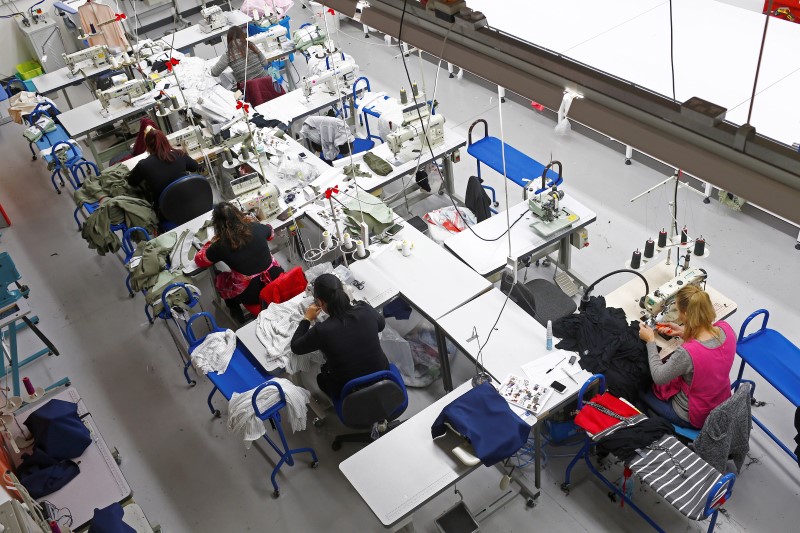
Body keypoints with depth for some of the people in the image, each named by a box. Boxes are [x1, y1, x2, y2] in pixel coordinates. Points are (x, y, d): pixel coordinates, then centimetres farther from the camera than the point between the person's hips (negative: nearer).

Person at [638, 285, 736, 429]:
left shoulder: (687, 353, -40)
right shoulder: (725, 328, -21)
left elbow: (658, 378, -21)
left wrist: (650, 341, -12)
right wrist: (683, 332, -2)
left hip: (695, 418, -6)